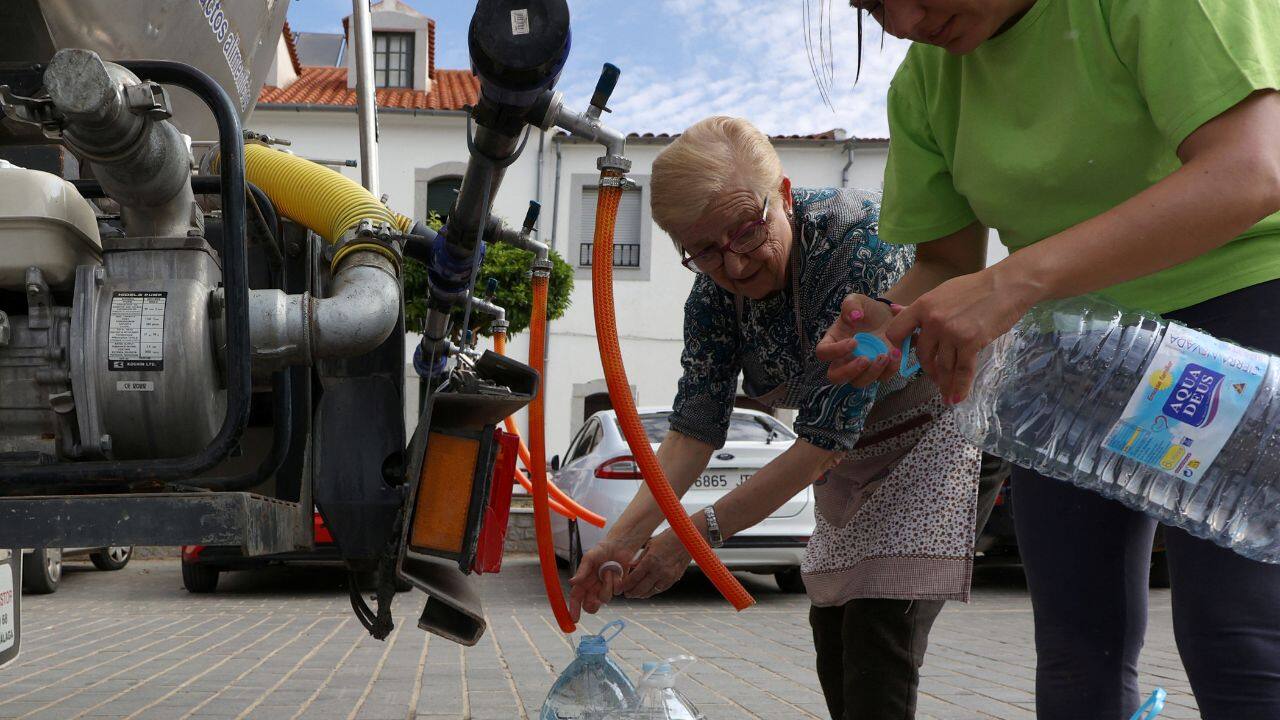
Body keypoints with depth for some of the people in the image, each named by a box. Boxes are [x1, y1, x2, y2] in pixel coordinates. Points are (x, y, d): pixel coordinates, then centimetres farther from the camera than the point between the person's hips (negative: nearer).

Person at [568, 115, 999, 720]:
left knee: (880, 626, -18)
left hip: (942, 425, -7)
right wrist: (623, 537, -26)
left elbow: (827, 435, -32)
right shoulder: (714, 293, -13)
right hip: (855, 450, 7)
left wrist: (698, 534, -29)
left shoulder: (863, 240, -35)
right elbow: (694, 427, -11)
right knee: (832, 625, 6)